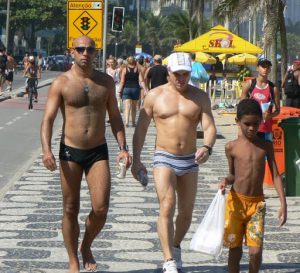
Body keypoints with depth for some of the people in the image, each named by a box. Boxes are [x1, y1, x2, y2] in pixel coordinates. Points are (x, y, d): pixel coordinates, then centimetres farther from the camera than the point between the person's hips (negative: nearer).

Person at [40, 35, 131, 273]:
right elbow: (48, 119, -8)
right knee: (71, 209, 4)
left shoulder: (106, 81, 6)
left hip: (98, 152, 2)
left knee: (101, 208, -8)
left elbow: (115, 117, 12)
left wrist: (123, 148, 2)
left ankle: (86, 247, 20)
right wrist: (46, 150, -22)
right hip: (70, 151, -2)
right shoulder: (62, 83, -4)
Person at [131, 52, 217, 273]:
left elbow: (209, 126, -6)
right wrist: (136, 159, 0)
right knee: (167, 207, -18)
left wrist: (207, 147, -27)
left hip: (190, 160, 3)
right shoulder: (155, 96, 0)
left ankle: (176, 247, 37)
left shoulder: (200, 97, 2)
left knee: (186, 213, 11)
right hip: (164, 158, -2)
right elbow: (141, 129, 5)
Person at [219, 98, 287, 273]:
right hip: (236, 202, 0)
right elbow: (233, 175, 11)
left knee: (256, 251, -7)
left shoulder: (266, 146, 2)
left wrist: (283, 203, -4)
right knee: (235, 249, 4)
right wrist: (226, 181, -12)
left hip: (257, 203, 0)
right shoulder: (232, 147, -1)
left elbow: (276, 175, 3)